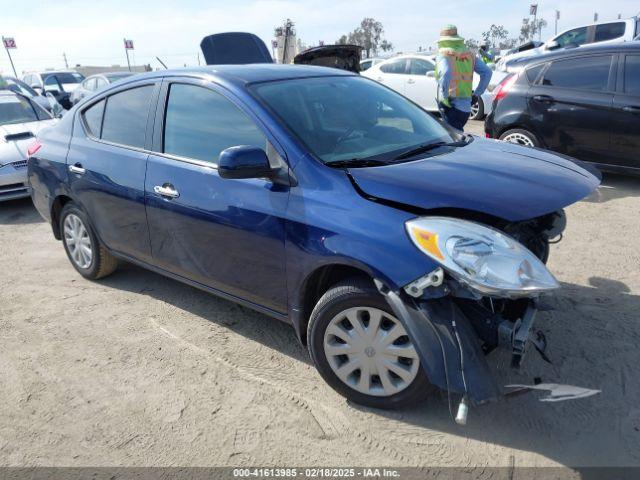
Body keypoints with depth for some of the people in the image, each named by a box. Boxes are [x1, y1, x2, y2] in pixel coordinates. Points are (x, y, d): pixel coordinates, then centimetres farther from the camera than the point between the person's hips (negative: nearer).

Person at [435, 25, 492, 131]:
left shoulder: (444, 54, -5)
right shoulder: (469, 54, 14)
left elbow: (445, 73, -27)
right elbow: (487, 72, 11)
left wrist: (443, 97, -19)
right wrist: (477, 94, 15)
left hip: (451, 105, -7)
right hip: (466, 106, 7)